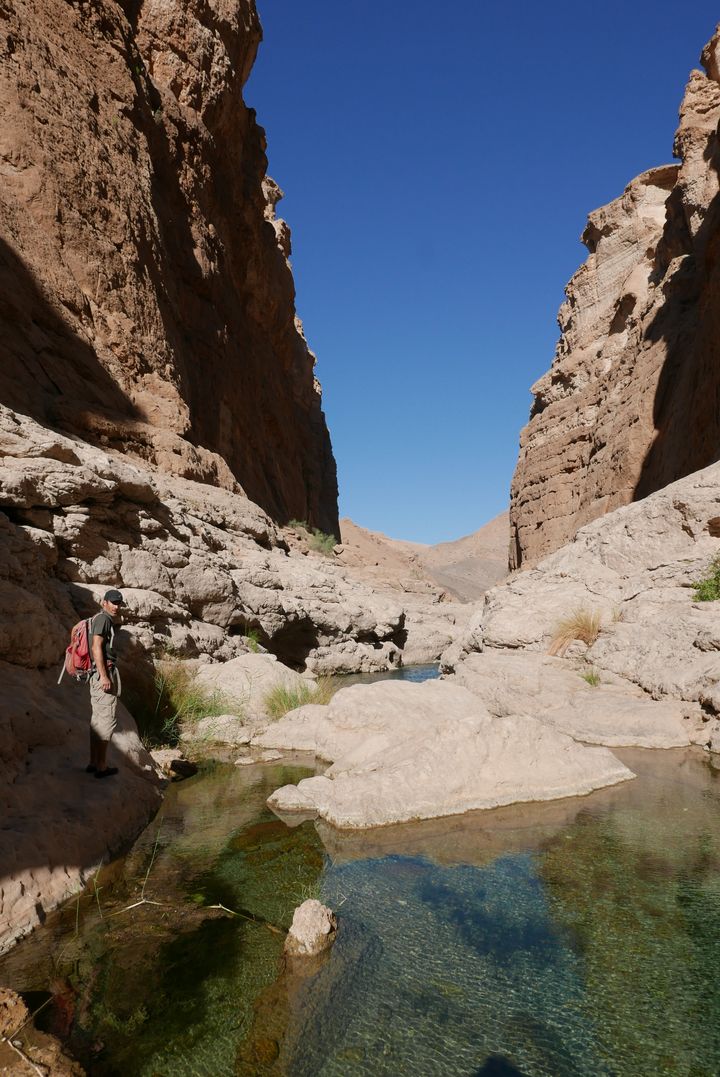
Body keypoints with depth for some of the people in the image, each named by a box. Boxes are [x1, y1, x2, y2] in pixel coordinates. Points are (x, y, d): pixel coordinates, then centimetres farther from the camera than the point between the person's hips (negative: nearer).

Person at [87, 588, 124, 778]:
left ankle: (93, 762, 20)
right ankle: (101, 766, -5)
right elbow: (96, 647, -19)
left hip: (98, 675, 11)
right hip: (105, 672, -11)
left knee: (97, 719, 13)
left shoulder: (108, 620, 19)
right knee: (107, 719, -8)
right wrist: (104, 676, -23)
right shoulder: (102, 618, -10)